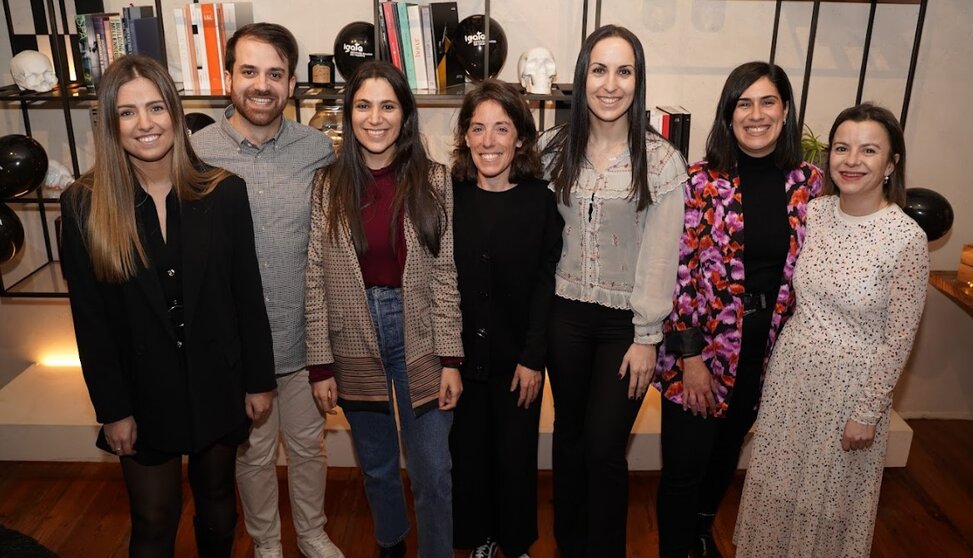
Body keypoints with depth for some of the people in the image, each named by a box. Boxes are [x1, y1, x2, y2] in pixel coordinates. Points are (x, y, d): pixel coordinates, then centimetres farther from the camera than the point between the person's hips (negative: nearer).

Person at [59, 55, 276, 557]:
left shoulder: (224, 191, -8)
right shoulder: (84, 205, -9)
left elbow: (248, 295, -4)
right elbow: (91, 320, -6)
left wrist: (259, 380, -2)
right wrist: (112, 409, -6)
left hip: (216, 384, 1)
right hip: (142, 392, -1)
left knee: (217, 500, 21)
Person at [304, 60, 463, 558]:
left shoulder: (433, 181, -4)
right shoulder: (328, 185, -2)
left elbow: (445, 274, -4)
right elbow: (316, 279, -2)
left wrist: (450, 359, -8)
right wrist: (321, 365, -4)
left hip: (418, 337, -1)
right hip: (355, 342, 2)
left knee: (432, 474, 4)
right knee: (376, 466, 19)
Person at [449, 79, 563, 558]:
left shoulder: (540, 201, -7)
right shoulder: (449, 196, -4)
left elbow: (546, 285, -7)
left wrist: (533, 358, -9)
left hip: (517, 357, -1)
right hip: (460, 352, 1)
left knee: (516, 454, 10)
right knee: (467, 451, 13)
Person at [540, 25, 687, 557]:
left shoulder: (662, 160, -9)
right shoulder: (557, 148, 0)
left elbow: (660, 254, -10)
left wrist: (647, 336, -10)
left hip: (626, 320, -3)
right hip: (566, 313, 3)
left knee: (604, 448, 1)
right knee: (569, 432, 16)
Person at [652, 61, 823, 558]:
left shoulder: (807, 183, -1)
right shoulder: (702, 181, -12)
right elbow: (680, 272, -13)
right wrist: (690, 356, -15)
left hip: (768, 345, 4)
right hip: (703, 341, -4)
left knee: (727, 451, 24)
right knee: (685, 465, 3)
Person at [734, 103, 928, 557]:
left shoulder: (907, 238, -18)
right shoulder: (814, 212, -4)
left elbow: (899, 338, -13)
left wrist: (868, 413, -11)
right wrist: (781, 356, 7)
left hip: (852, 384, -4)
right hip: (791, 373, 5)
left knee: (832, 492, 16)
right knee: (778, 481, 20)